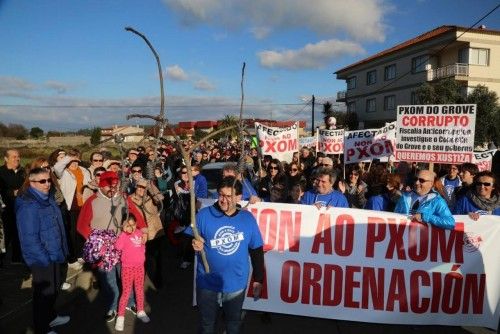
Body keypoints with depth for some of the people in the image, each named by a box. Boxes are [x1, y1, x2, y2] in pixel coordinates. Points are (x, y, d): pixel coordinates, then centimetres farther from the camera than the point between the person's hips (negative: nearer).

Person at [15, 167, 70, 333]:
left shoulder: (48, 198, 3)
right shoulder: (28, 206, -24)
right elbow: (30, 238, -24)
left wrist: (60, 251, 14)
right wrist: (45, 259, -20)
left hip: (54, 254, 8)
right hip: (42, 259, -8)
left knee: (54, 288, 23)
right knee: (44, 292, 8)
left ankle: (50, 316, 43)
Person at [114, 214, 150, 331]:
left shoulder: (139, 233, 1)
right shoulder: (124, 235, -14)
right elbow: (118, 246, -33)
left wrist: (142, 255, 6)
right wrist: (124, 231, -34)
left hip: (139, 266, 5)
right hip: (127, 268, -5)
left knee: (140, 290, 17)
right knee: (126, 292, 0)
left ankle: (141, 311, 34)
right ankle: (120, 317, 13)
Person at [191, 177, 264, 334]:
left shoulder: (248, 218, -8)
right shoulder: (203, 215, -14)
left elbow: (256, 250, 1)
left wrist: (258, 279, 4)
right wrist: (193, 243, -32)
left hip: (237, 285, 2)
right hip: (208, 284, -1)